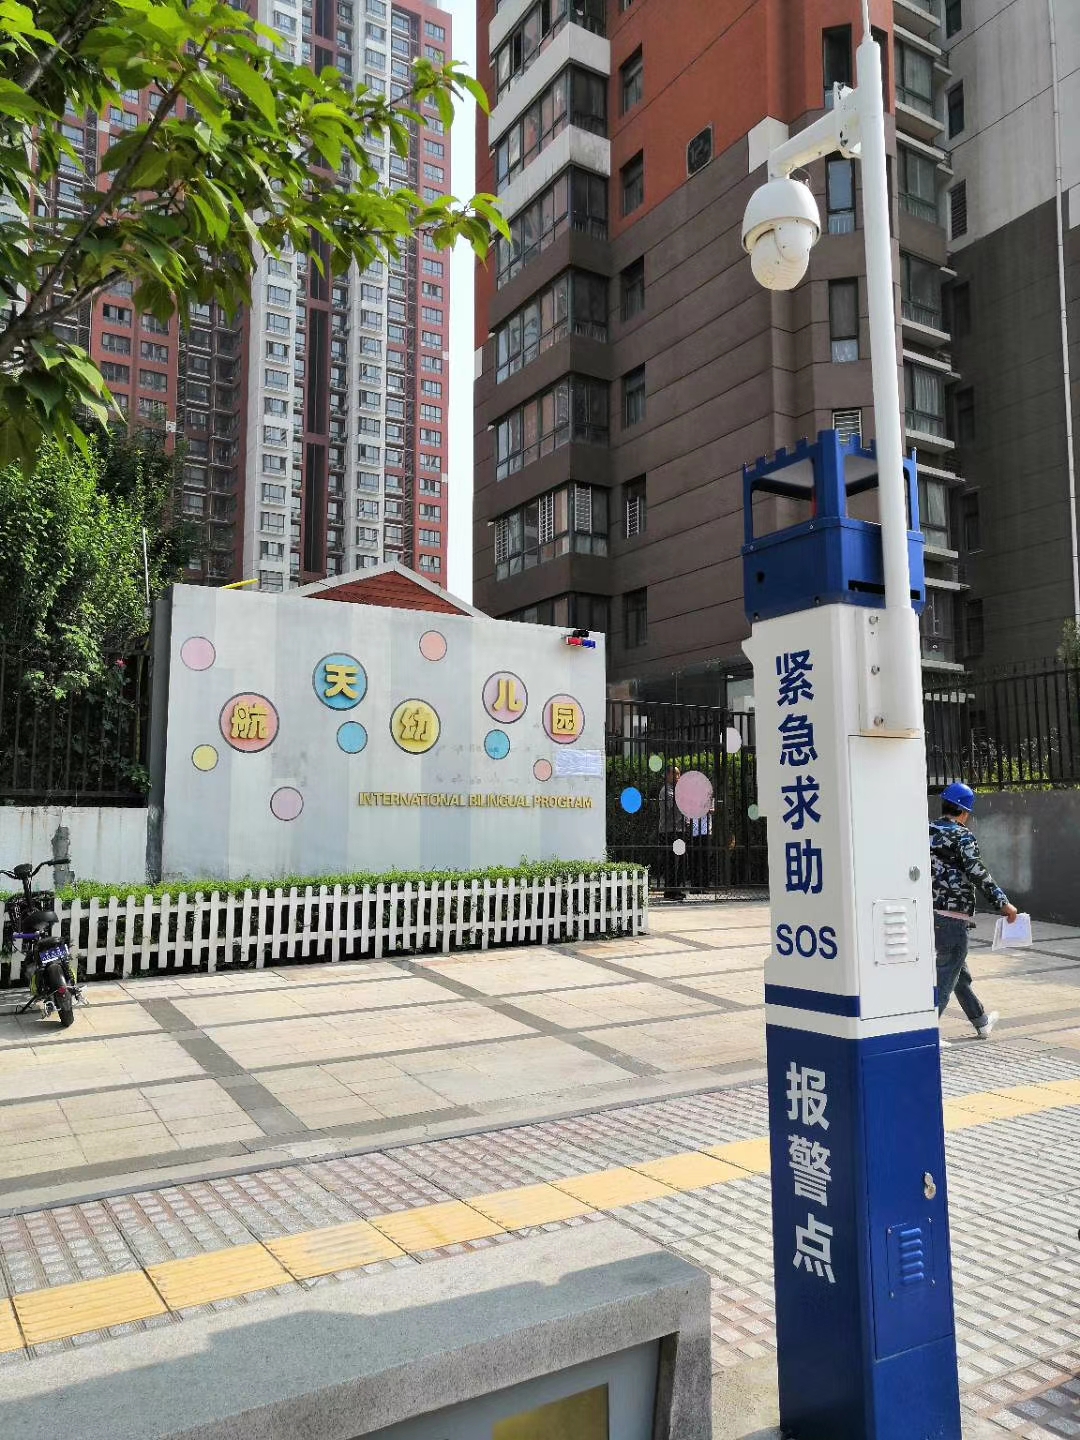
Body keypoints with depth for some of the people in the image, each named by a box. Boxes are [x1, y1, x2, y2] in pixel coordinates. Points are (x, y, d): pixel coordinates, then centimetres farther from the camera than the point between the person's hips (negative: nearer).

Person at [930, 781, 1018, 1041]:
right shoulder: (962, 836, -10)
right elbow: (978, 873, -16)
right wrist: (1003, 903, -10)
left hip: (928, 913, 8)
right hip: (953, 915, -8)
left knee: (960, 972, 22)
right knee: (946, 975, -2)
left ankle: (982, 1022, 38)